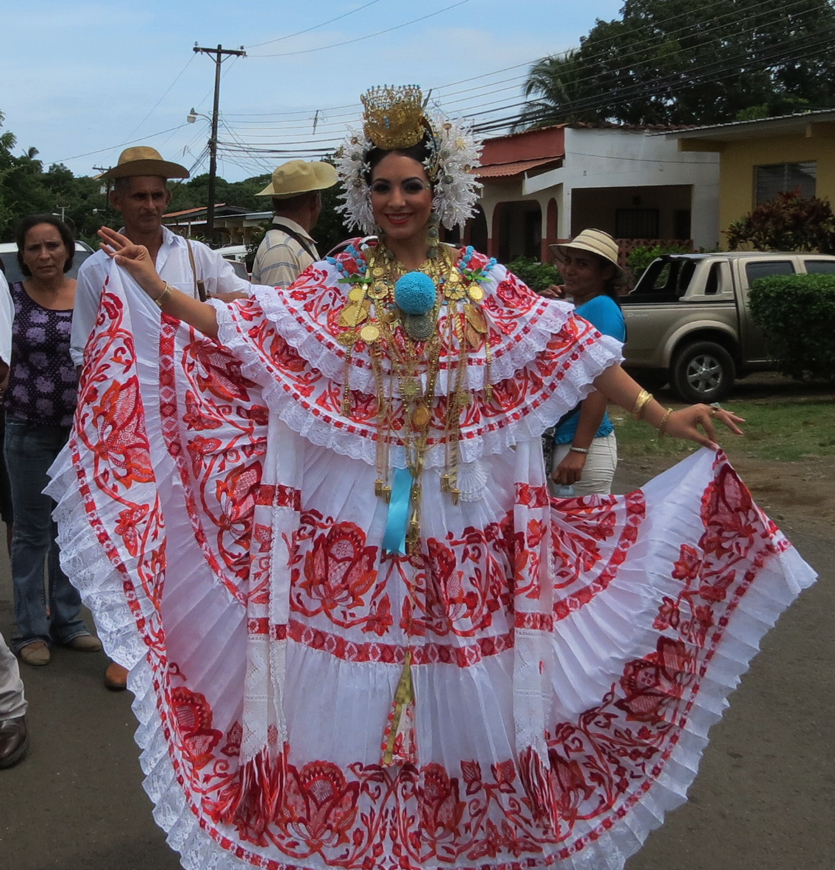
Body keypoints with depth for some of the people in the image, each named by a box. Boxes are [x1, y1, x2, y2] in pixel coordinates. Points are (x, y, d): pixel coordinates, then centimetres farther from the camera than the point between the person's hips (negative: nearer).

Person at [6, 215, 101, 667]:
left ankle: (67, 619, 26)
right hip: (29, 430, -2)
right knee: (32, 531, 7)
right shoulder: (12, 297, -4)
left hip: (82, 428, 2)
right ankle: (31, 628, 18)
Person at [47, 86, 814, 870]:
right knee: (348, 661, 4)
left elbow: (573, 350, 0)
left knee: (457, 666, 7)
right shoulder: (335, 280, 4)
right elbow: (240, 331, 2)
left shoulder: (484, 282, 3)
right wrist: (155, 289, -5)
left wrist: (660, 415, -5)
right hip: (349, 510, 0)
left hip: (457, 510, 1)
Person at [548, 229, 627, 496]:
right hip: (555, 439, 9)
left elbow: (599, 383, -22)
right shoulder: (568, 307, 12)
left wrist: (579, 450, -26)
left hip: (584, 444, -9)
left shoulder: (601, 308, -13)